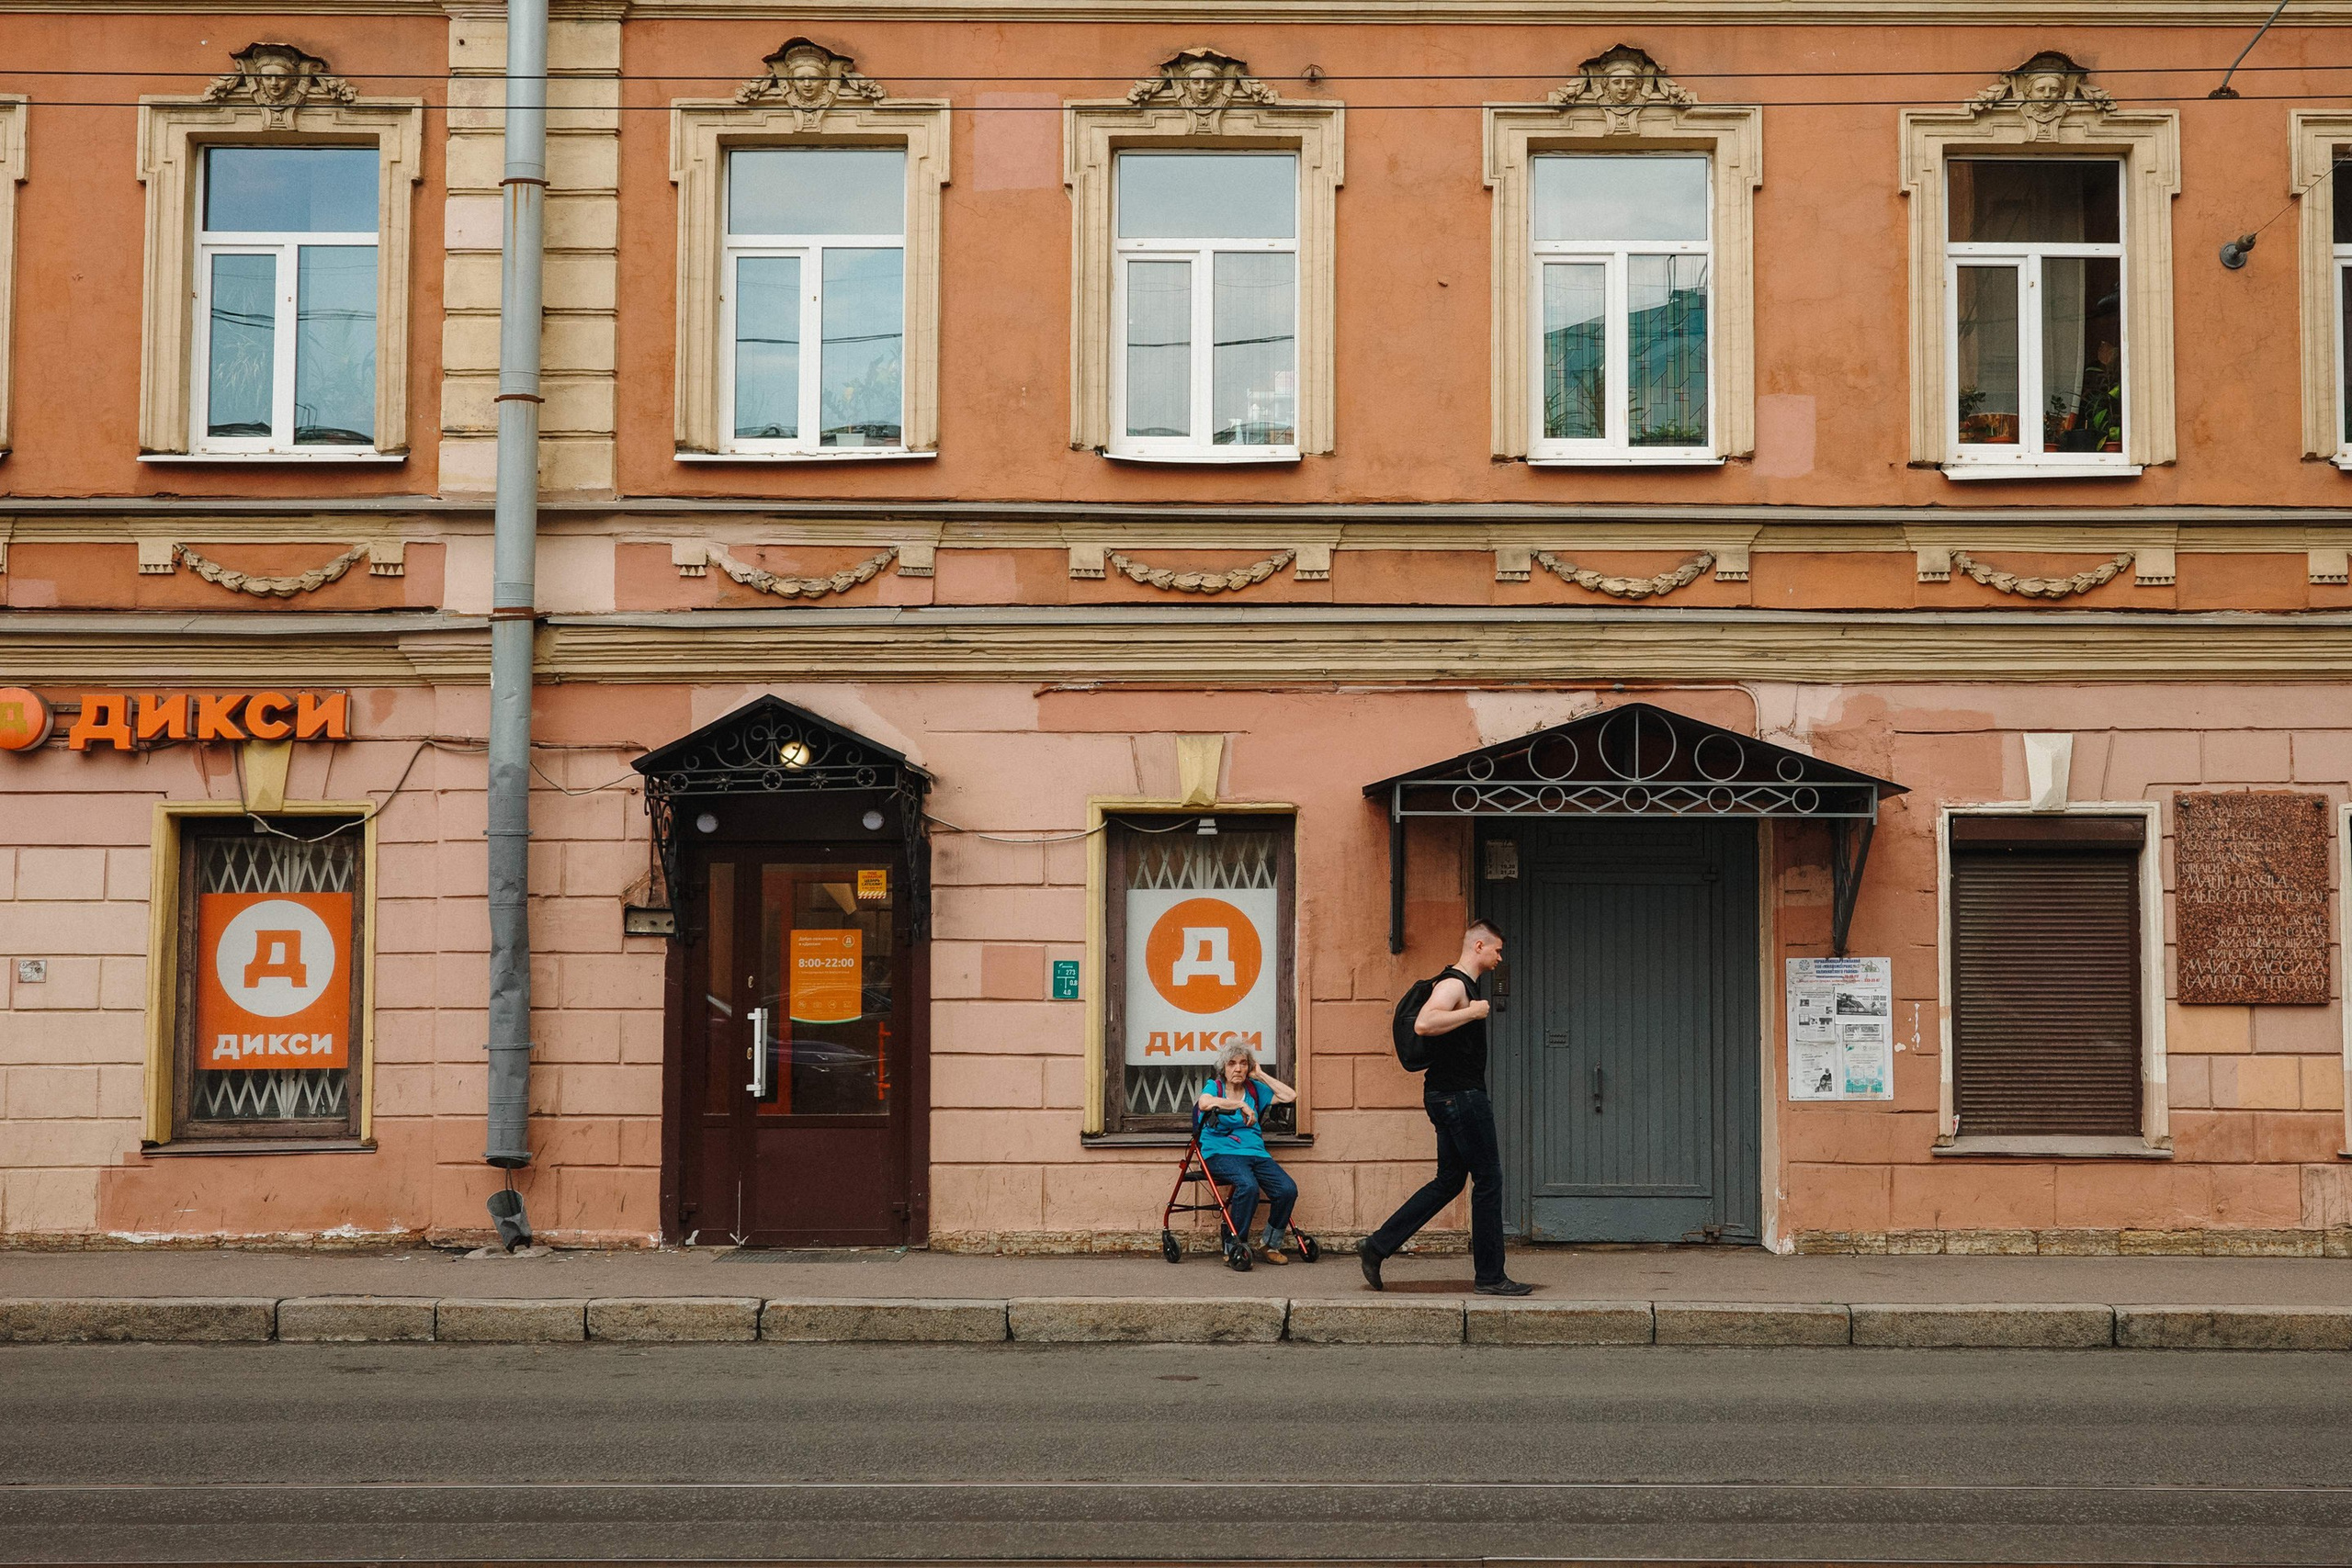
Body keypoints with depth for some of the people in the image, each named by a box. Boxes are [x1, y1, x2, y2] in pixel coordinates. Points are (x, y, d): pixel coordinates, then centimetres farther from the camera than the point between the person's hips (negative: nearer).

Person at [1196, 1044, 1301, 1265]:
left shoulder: (1255, 1089, 20)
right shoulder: (1214, 1087, 7)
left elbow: (1290, 1096, 10)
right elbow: (1205, 1103, -18)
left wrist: (1260, 1075, 12)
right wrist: (1241, 1105, -18)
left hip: (1255, 1152, 5)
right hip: (1221, 1153, -5)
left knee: (1288, 1189, -21)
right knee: (1248, 1185, -36)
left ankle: (1270, 1246, -3)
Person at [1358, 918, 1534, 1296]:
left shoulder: (1465, 985, 17)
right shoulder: (1454, 984, -15)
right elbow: (1423, 1024, -32)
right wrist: (1472, 1012, -24)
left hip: (1454, 1096, 11)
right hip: (1460, 1096, -11)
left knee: (1448, 1182, 12)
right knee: (1488, 1179, -4)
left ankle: (1377, 1247, 12)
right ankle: (1490, 1276, 3)